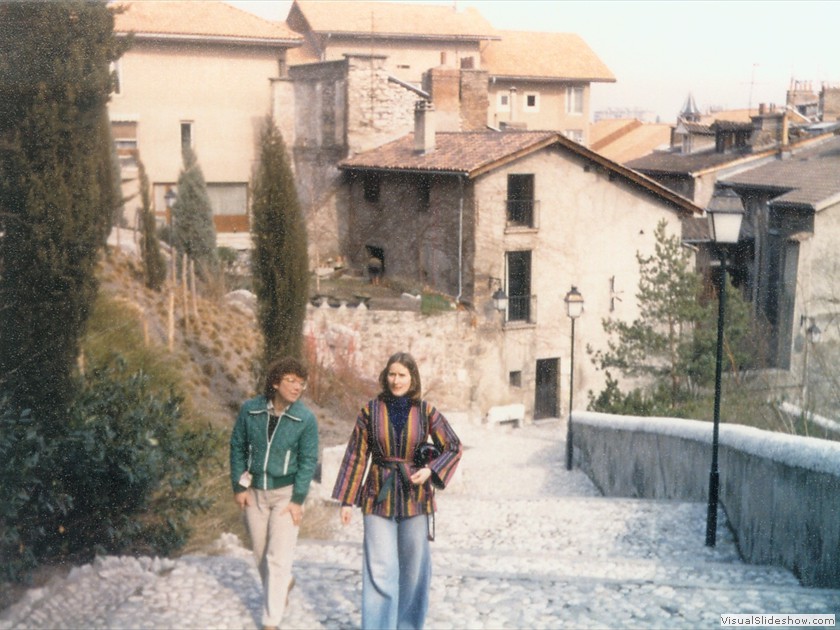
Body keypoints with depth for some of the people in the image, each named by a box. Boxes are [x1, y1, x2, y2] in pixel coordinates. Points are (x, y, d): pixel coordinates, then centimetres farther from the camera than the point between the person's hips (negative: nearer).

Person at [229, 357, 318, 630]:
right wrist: (238, 486, -2)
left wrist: (298, 500, -12)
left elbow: (308, 461, -9)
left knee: (278, 559, -7)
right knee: (261, 554, 17)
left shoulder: (305, 419, -13)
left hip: (286, 492, -3)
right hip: (254, 492, 3)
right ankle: (283, 585, 47)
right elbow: (237, 447, 2)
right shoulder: (250, 410, -7)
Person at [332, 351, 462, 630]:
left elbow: (453, 447, 6)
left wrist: (430, 470, -11)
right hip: (379, 497, -1)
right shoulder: (371, 411, -2)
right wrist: (346, 500, 1)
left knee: (414, 567, 9)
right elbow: (356, 456, 1)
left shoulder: (426, 412, -2)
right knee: (379, 570, -6)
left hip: (415, 497, 1)